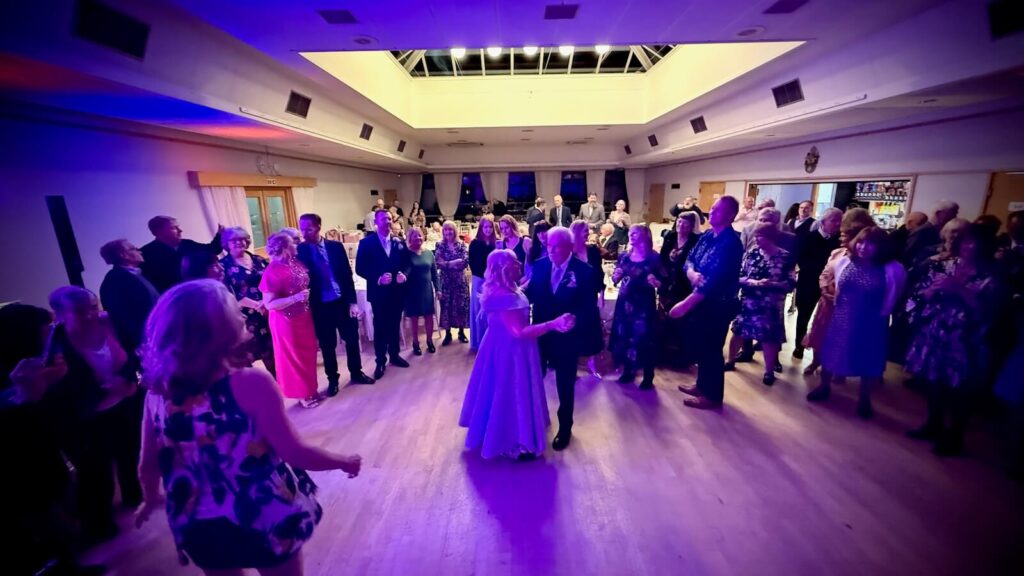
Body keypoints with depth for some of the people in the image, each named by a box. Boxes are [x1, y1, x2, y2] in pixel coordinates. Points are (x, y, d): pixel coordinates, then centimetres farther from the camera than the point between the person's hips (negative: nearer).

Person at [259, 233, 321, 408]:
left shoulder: (296, 262, 0)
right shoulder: (272, 272, -22)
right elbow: (269, 304, -23)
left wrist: (306, 297, 3)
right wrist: (296, 298, -29)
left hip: (304, 317, 7)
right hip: (286, 321, -7)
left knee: (308, 353, 17)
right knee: (293, 357, 10)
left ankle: (310, 389, 35)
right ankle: (302, 394, 28)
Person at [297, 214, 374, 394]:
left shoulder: (336, 246, -1)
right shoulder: (300, 251, -5)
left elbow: (348, 274, 0)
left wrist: (352, 301, -4)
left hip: (343, 302, 2)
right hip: (320, 306, -1)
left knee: (352, 339, 13)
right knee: (327, 345, 12)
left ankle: (356, 373, 33)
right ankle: (333, 379, 30)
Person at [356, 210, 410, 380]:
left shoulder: (399, 242, 7)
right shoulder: (366, 242, -4)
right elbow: (360, 269, -8)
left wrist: (404, 275, -13)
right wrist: (378, 279, -21)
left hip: (397, 291, 3)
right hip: (379, 292, -3)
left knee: (395, 325, 15)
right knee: (380, 327, 7)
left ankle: (394, 355, 32)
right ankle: (380, 361, 20)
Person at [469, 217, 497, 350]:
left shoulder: (497, 242, 3)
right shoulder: (475, 243, -2)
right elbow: (472, 264, -4)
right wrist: (484, 276, -12)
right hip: (479, 281, -2)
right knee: (480, 311, 6)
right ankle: (480, 341, 18)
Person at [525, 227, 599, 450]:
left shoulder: (584, 271, -13)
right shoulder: (540, 266, -2)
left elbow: (589, 308, -15)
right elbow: (531, 295, -3)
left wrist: (575, 320, -33)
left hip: (567, 337, -3)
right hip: (541, 333, 3)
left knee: (565, 385, 15)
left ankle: (564, 428, 38)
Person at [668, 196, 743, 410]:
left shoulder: (731, 243, -21)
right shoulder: (707, 236, 5)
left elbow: (715, 281, -28)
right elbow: (689, 259, 7)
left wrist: (686, 304, -28)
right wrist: (692, 273, -19)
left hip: (718, 305, -8)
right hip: (701, 301, 8)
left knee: (711, 349, 4)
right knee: (701, 346, 19)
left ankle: (713, 395, 21)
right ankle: (702, 385, 37)